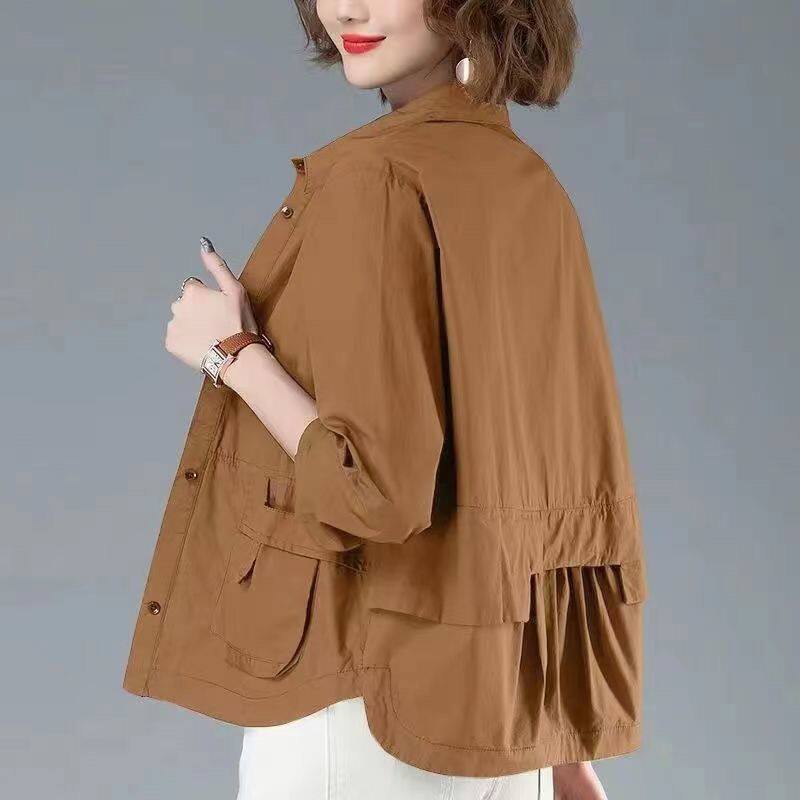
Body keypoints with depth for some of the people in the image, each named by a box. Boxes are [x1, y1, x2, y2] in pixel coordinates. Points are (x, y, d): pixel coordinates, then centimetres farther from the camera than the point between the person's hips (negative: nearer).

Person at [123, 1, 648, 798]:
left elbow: (377, 487, -24)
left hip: (357, 693, -7)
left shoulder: (375, 179, -18)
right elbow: (575, 481, 10)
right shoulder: (532, 185, 7)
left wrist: (232, 352, -9)